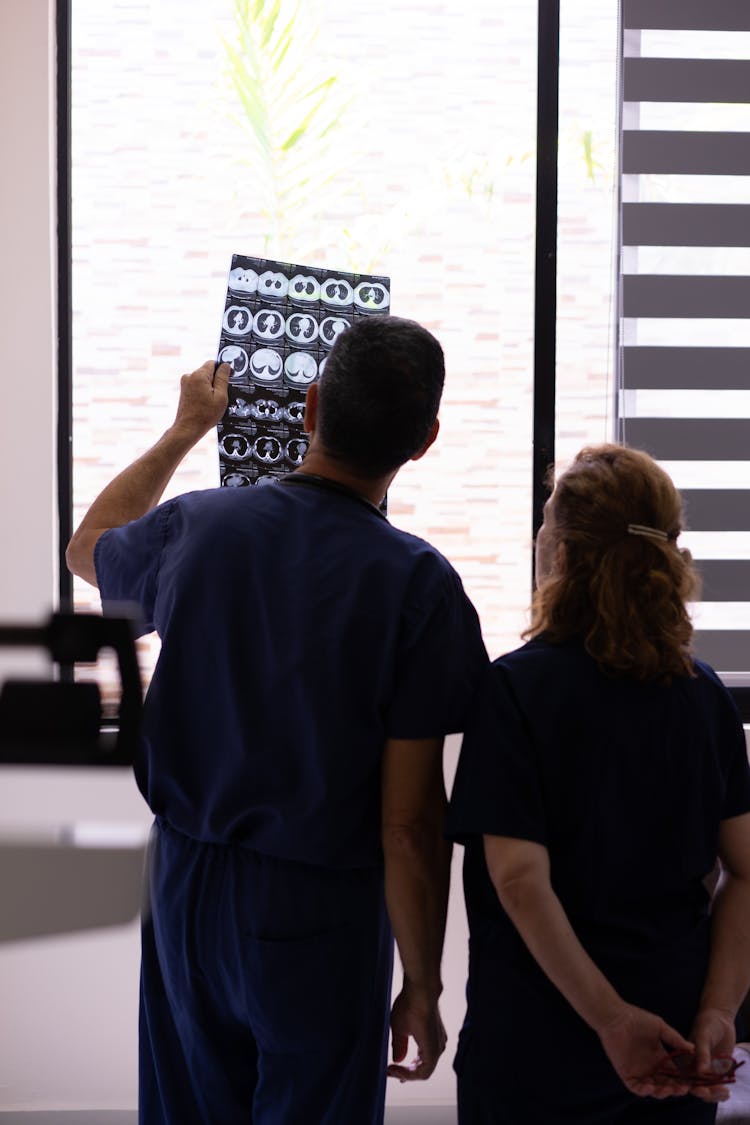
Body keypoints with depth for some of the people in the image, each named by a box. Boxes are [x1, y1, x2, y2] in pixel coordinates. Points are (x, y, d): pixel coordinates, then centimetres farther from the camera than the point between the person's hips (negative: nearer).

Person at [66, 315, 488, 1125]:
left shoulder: (195, 527, -6)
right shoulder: (418, 586, -16)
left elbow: (89, 548, 21)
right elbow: (409, 824, -16)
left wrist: (187, 428, 31)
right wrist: (422, 987, -4)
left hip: (186, 884, 4)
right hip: (320, 911, -3)